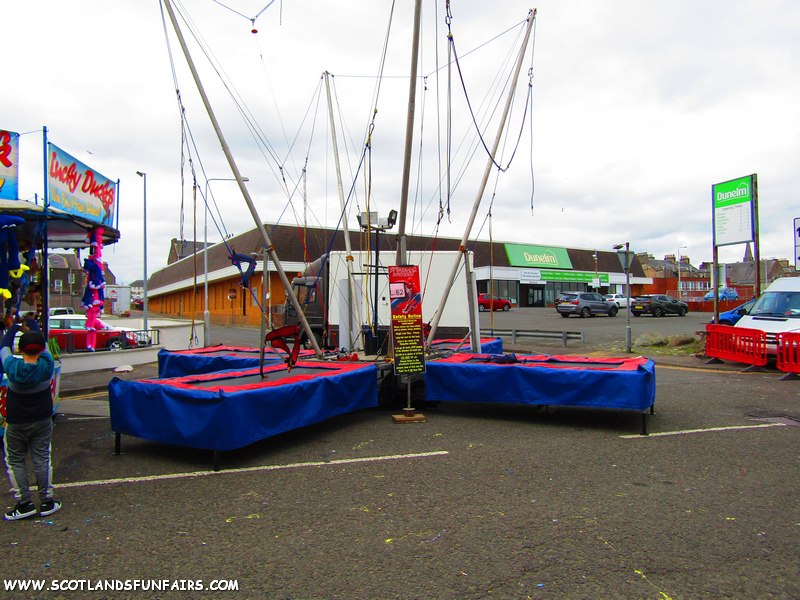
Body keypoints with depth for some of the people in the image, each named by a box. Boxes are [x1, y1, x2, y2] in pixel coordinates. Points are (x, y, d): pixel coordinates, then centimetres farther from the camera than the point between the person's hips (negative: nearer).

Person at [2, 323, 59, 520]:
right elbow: (44, 347, 4)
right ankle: (46, 502, 13)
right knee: (42, 459, 9)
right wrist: (32, 329, 19)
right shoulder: (46, 366, -17)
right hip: (42, 421, 1)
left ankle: (24, 503, 9)